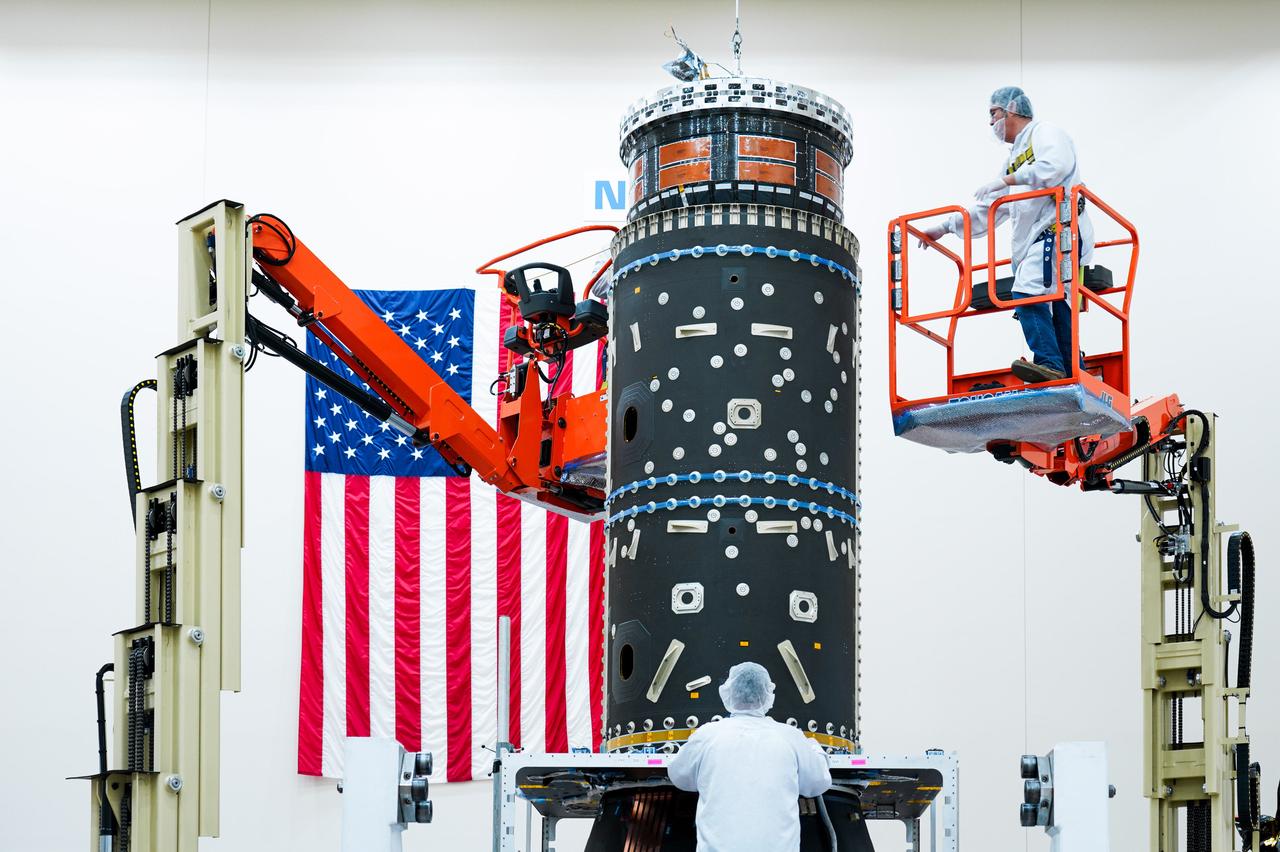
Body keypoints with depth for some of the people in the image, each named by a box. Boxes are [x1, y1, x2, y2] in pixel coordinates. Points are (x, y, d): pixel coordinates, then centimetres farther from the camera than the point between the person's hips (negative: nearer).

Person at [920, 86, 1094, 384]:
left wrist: (1006, 180, -16)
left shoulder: (1045, 133, 4)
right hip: (1034, 241, 10)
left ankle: (1048, 362, -34)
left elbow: (1055, 166, -19)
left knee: (1028, 288, -26)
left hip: (1059, 228, -10)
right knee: (1056, 310, 5)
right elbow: (987, 208, 33)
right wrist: (945, 227, 29)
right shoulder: (1014, 158, 32)